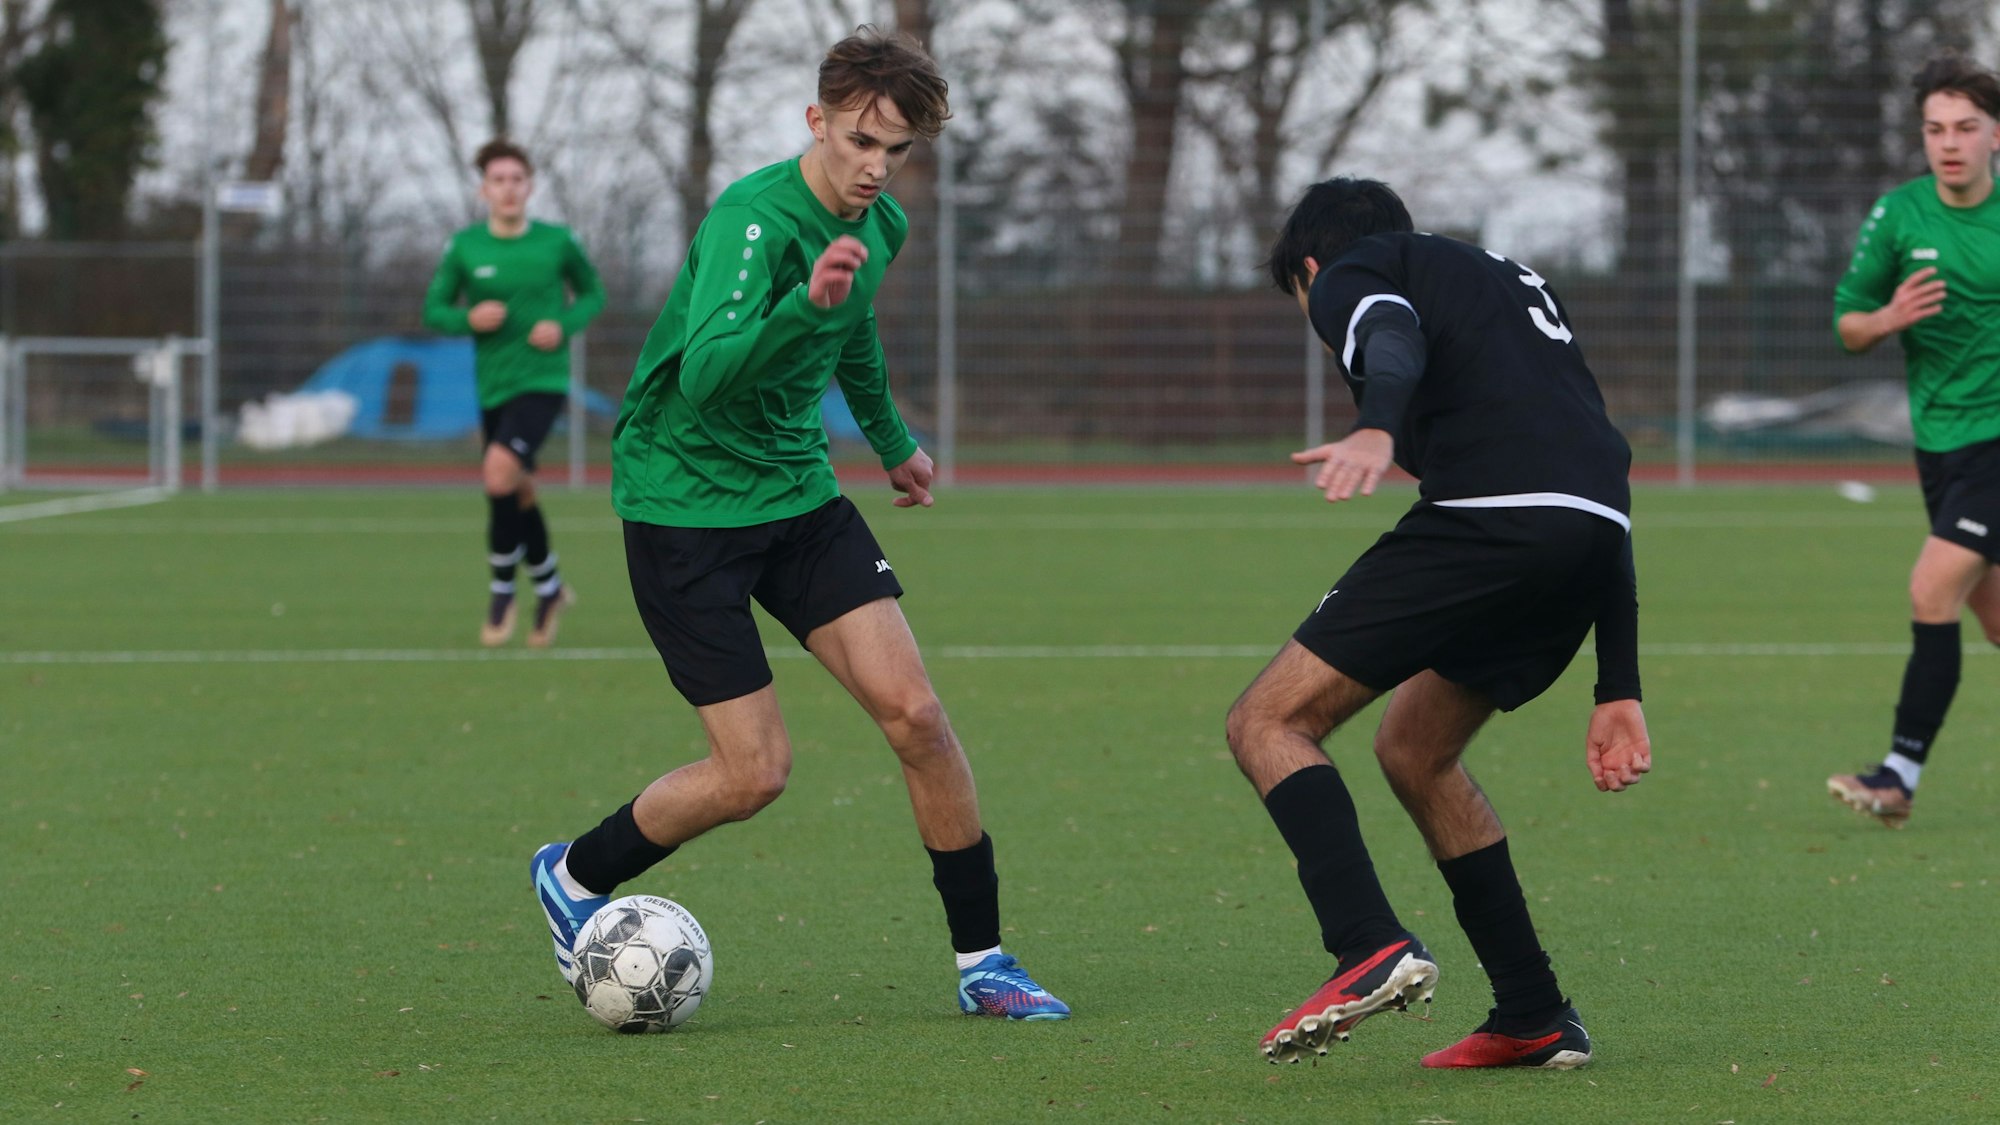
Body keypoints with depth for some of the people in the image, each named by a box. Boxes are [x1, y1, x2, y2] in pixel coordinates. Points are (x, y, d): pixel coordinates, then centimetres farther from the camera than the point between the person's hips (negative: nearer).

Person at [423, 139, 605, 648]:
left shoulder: (556, 242, -3)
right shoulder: (464, 247, 0)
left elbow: (592, 294, 10)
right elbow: (434, 310, 6)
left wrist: (564, 326, -9)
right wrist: (469, 319, -15)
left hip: (543, 382, -4)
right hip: (493, 389, 4)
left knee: (500, 471, -25)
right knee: (518, 496, 14)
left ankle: (502, 587, -8)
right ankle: (549, 588, 37)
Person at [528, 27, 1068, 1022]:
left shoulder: (879, 225, 2)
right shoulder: (755, 218, -23)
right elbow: (706, 372, -37)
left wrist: (892, 440, 37)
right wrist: (807, 304, -52)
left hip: (797, 488, 7)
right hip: (683, 502, -7)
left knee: (915, 715, -6)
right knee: (755, 772, -9)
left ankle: (982, 963, 4)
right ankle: (573, 877, 17)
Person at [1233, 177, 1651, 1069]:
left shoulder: (1347, 274, 17)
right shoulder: (1514, 284, 38)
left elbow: (1394, 338, -12)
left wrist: (1378, 428, -34)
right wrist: (1618, 692, 30)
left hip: (1489, 518, -7)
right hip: (1594, 536, 7)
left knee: (1269, 723, 0)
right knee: (1413, 750, 26)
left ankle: (1371, 951, -21)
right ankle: (1535, 1019, 22)